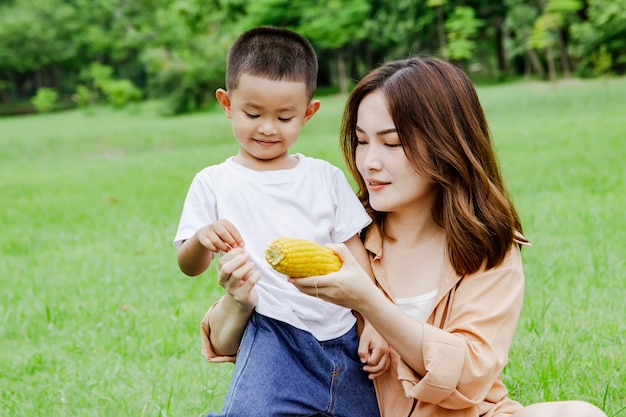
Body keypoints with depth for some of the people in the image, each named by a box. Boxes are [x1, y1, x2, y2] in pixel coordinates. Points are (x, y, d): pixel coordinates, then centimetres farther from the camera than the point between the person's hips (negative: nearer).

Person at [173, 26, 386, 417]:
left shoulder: (327, 177, 9)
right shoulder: (213, 183, 4)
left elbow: (357, 257, 11)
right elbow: (189, 266, 3)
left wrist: (372, 325, 3)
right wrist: (203, 238, -19)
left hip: (342, 336, 4)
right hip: (273, 336, -3)